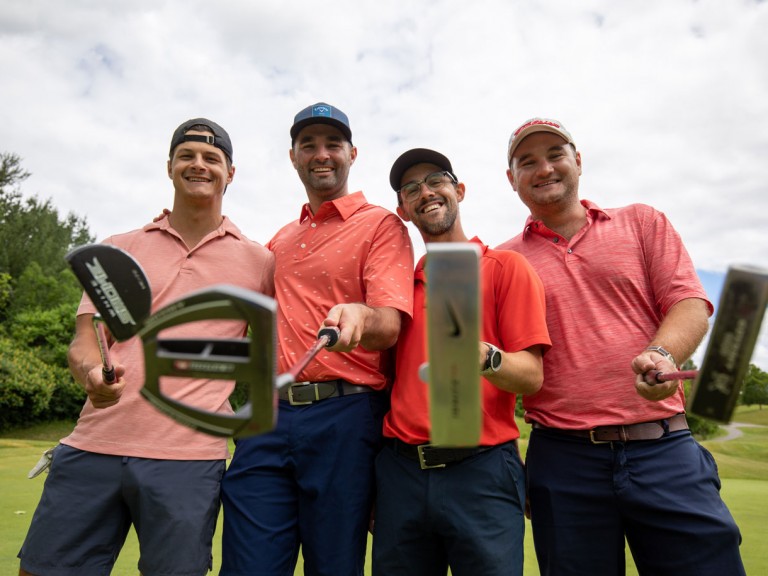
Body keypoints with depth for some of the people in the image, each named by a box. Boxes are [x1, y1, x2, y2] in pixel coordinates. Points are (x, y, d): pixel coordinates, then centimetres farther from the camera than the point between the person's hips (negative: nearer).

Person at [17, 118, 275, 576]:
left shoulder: (259, 261, 6)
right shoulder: (117, 250, 10)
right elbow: (84, 341, 7)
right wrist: (92, 372, -16)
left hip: (188, 456, -1)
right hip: (94, 446, 2)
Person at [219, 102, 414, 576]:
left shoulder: (381, 225, 0)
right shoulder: (280, 241, 18)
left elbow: (389, 325, -13)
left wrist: (359, 317, -34)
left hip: (344, 417, -4)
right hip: (269, 416, 5)